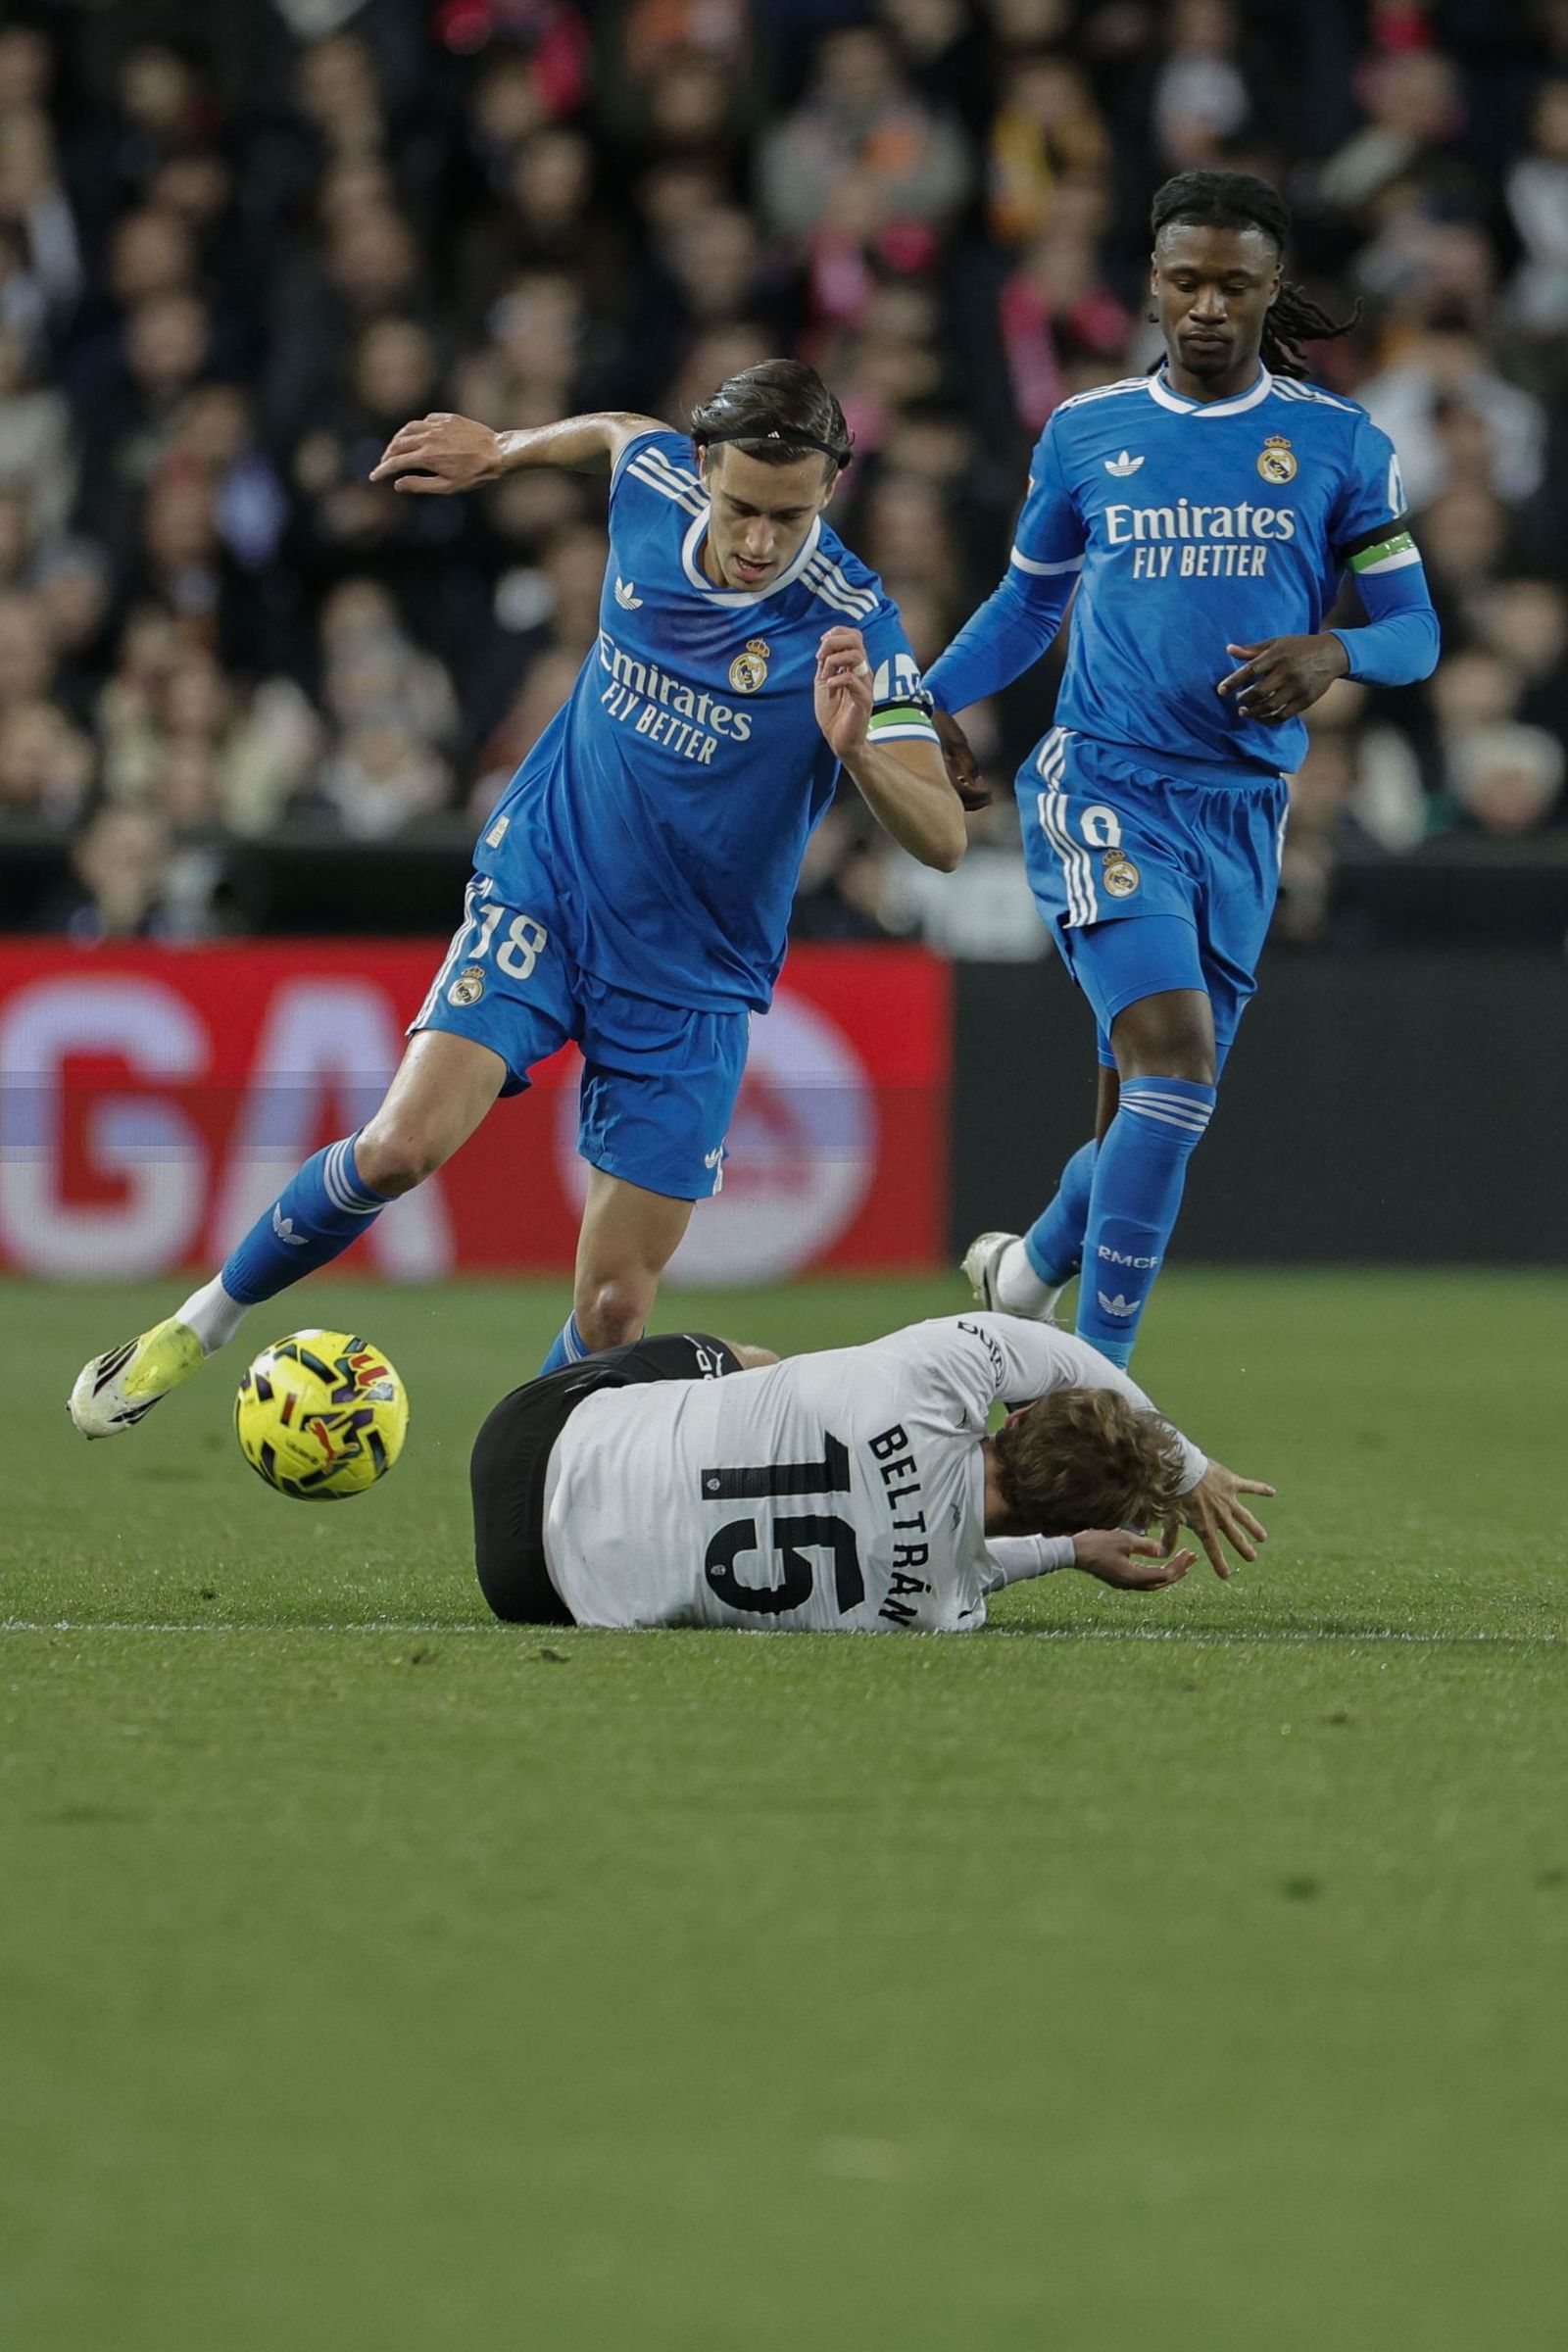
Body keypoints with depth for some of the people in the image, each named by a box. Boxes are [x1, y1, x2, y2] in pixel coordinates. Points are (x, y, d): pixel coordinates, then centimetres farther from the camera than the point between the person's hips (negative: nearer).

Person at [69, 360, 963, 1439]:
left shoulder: (853, 628, -20)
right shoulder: (655, 482, -10)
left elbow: (943, 837, -27)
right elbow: (620, 431, 17)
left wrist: (857, 750, -44)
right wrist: (499, 450, 24)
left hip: (692, 983, -1)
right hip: (545, 891, 1)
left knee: (612, 1318, -4)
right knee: (403, 1144, -22)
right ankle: (206, 1322, 0)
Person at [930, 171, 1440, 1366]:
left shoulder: (1338, 442, 5)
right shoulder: (1085, 433, 7)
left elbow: (1414, 627, 5)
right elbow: (1029, 601, 20)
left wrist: (1334, 654, -17)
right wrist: (929, 701, 4)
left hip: (1243, 812, 2)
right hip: (1102, 785, -2)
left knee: (1154, 1112, 8)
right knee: (1174, 1055, -22)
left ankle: (1033, 1268, 39)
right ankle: (1099, 1378, -18)